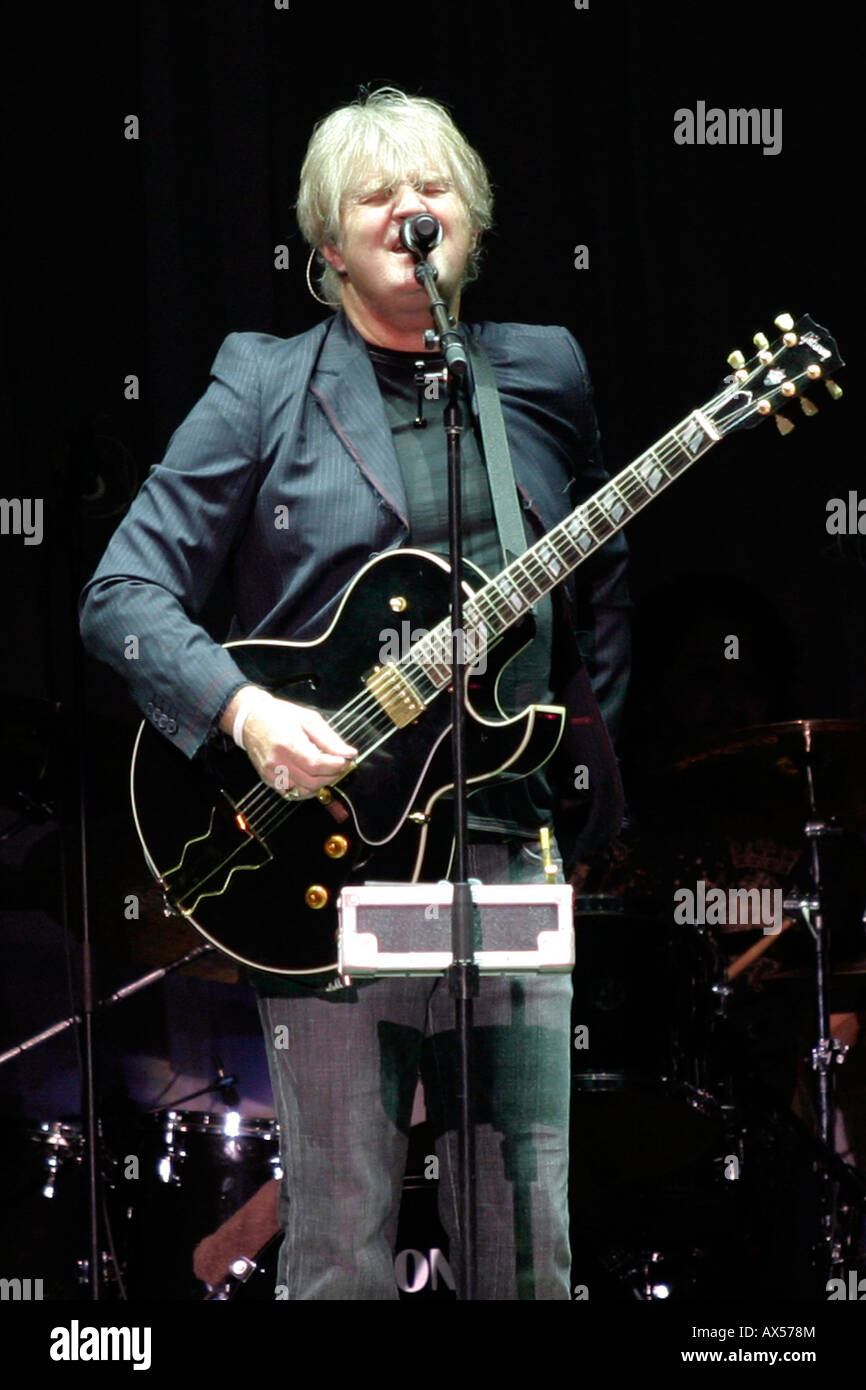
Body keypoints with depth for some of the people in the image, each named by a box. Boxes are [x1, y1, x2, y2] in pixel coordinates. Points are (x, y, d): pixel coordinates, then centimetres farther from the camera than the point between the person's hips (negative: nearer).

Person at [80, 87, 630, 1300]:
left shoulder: (546, 376, 15)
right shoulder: (263, 386, 3)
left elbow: (600, 590, 25)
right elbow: (123, 594, -3)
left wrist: (584, 751, 13)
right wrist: (241, 709, -19)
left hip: (510, 847, 3)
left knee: (532, 1252, 2)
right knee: (343, 1253, -4)